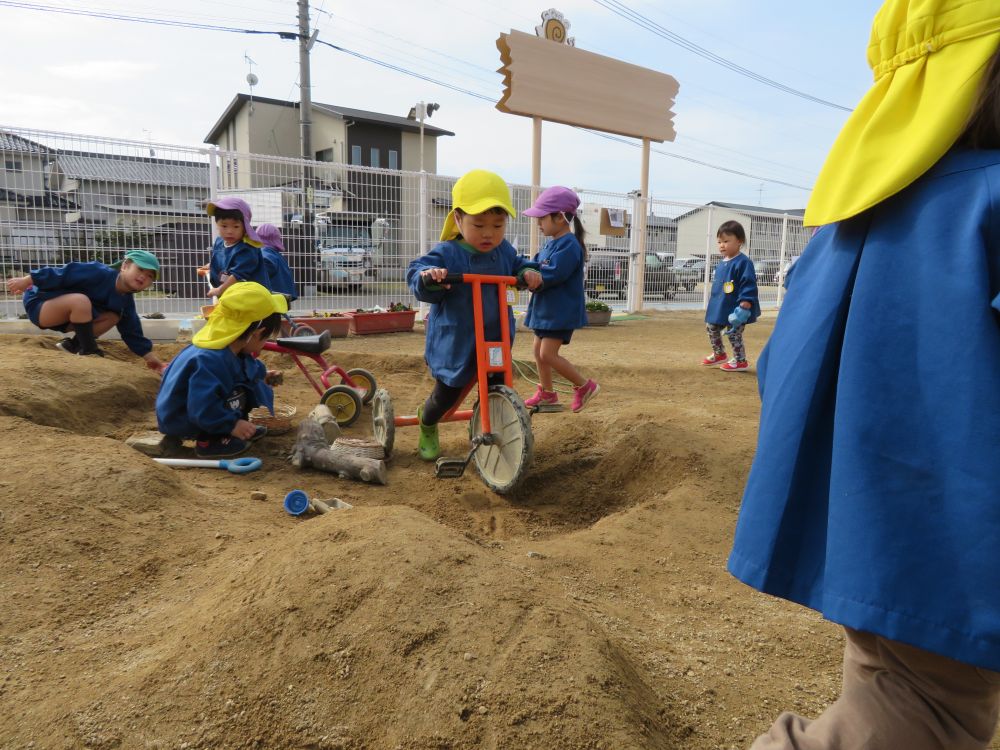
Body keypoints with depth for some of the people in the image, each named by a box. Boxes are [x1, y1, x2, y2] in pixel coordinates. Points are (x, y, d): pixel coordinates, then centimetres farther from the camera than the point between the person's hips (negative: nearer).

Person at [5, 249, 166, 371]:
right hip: (39, 304, -7)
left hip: (61, 315, 8)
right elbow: (64, 273, -23)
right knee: (80, 300, -37)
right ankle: (89, 351, -24)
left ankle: (72, 345, 1)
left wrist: (150, 356, -2)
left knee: (113, 317, -5)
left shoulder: (126, 301, -2)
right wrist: (27, 281, -21)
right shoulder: (99, 273, -26)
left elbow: (132, 332, 2)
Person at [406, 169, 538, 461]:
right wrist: (427, 275, -44)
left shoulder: (503, 250, 1)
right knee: (446, 395, 8)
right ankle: (427, 422, 42)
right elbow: (415, 272, -20)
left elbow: (517, 265, 18)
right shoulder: (447, 254, -16)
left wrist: (528, 272, -4)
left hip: (496, 338, 4)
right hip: (456, 342, -4)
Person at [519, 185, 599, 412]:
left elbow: (553, 275, -27)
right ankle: (546, 393, 29)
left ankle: (584, 386, 2)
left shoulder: (568, 245, -18)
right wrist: (526, 272, -7)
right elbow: (538, 268, 11)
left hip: (561, 311, -10)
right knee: (539, 350, 15)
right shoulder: (551, 244, 12)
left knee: (548, 354, -12)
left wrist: (534, 279, -29)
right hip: (546, 308, 10)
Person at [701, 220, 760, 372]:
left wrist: (744, 305, -27)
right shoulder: (721, 264, 10)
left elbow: (748, 286, -21)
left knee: (734, 334, -1)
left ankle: (740, 361, 15)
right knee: (711, 328, 18)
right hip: (719, 308, 9)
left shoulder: (743, 262, -16)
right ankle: (719, 354, 36)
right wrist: (714, 305, 21)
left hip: (734, 309, -9)